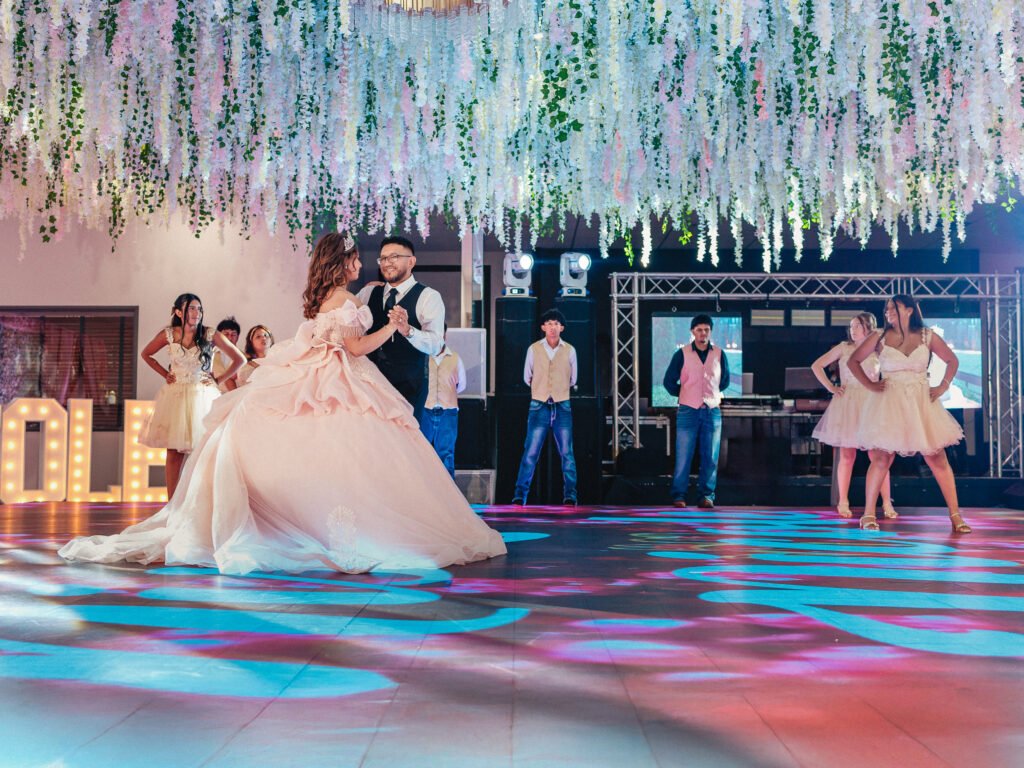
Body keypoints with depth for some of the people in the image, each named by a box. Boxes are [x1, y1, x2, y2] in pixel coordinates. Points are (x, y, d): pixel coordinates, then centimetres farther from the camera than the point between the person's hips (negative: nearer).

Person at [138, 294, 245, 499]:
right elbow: (146, 354, 17)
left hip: (203, 396, -1)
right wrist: (165, 374, 9)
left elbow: (239, 359, 1)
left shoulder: (211, 335, -6)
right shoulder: (169, 335, -1)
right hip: (175, 396, 2)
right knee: (174, 452, 1)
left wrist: (219, 379, -2)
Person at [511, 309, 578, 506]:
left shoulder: (569, 350, 3)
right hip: (539, 406, -1)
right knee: (530, 452, -2)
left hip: (562, 406, 1)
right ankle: (520, 495, 2)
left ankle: (569, 495, 3)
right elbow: (527, 377, 12)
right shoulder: (534, 349, 2)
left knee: (566, 452, 0)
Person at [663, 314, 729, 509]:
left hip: (712, 411, 2)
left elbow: (725, 380, 20)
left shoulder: (719, 354, 6)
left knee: (710, 457, 1)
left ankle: (707, 495, 7)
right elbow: (669, 381, 6)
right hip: (688, 411, -2)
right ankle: (678, 496, 2)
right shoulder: (682, 354, 0)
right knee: (683, 456, -3)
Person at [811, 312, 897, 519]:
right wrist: (831, 387, 2)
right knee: (847, 455, 2)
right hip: (846, 404, 0)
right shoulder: (843, 348, 6)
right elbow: (816, 366, 8)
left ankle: (887, 503, 0)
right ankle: (843, 503, 10)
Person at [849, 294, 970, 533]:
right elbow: (854, 361, 10)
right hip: (889, 403, -1)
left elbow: (953, 361, 14)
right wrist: (869, 384, 1)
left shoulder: (928, 337, 4)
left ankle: (955, 515, 7)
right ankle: (868, 514, 3)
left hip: (922, 402, 1)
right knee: (881, 459, -6)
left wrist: (942, 387, 3)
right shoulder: (879, 338, 3)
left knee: (938, 459, -1)